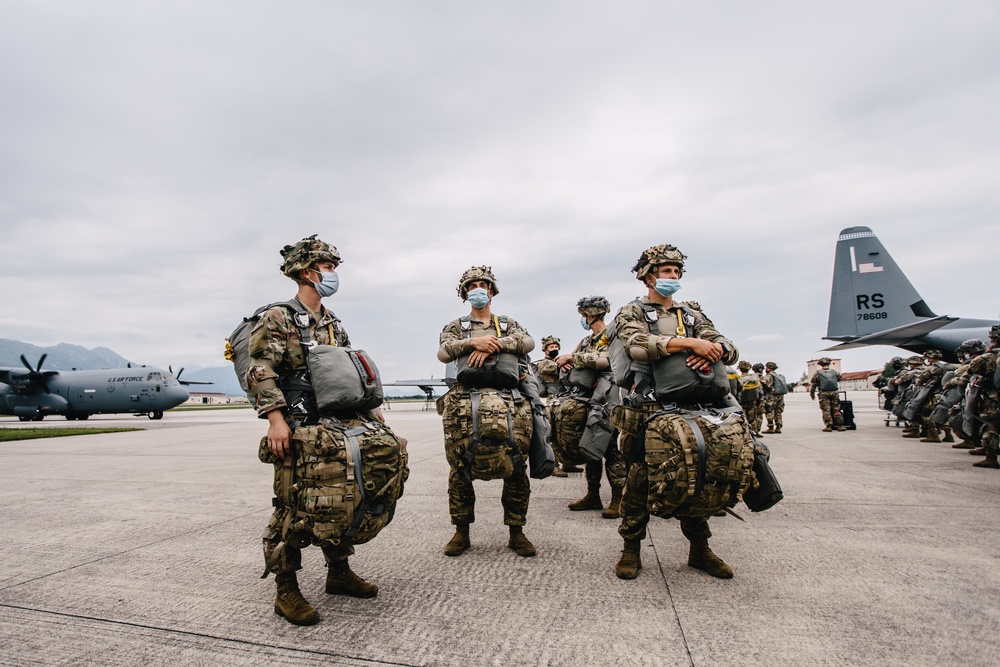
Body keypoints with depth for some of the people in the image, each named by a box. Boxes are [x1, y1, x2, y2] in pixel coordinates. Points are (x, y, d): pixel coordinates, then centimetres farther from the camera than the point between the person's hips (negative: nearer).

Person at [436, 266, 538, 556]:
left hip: (507, 404, 1)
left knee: (515, 468, 0)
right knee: (460, 468, 1)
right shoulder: (456, 326, 21)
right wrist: (473, 342, -12)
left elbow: (528, 342, 1)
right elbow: (443, 353, 1)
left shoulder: (508, 324, 23)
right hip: (465, 404, 0)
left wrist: (493, 345, -9)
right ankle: (461, 532, 16)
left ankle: (516, 532, 14)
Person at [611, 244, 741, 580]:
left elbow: (729, 349, 8)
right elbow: (637, 345, -18)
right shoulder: (631, 313, 6)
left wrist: (713, 350, -16)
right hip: (649, 409, -4)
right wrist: (688, 342, -24)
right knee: (641, 476, -5)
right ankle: (631, 549, 10)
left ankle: (700, 548, 23)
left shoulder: (692, 314, 19)